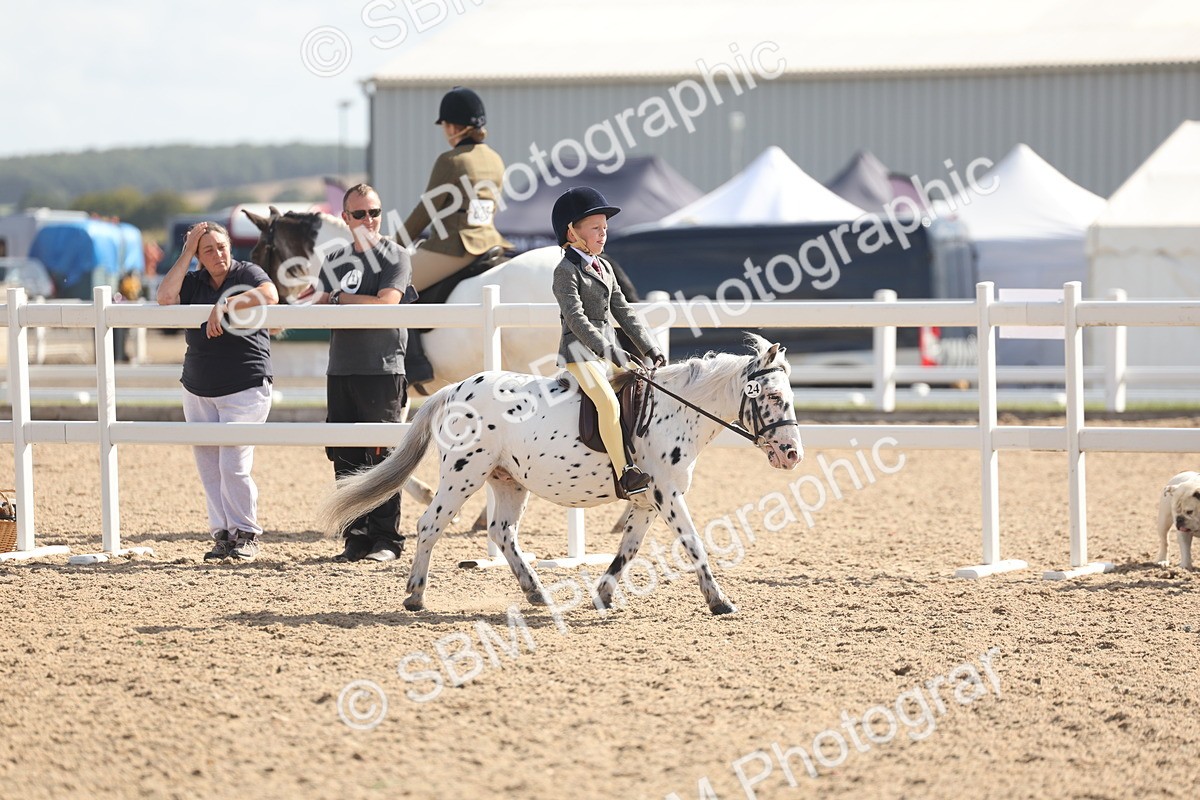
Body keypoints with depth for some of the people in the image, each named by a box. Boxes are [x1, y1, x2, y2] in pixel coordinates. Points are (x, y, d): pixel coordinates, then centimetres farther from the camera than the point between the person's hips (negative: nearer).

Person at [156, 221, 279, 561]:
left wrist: (223, 306, -26)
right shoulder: (193, 282, 10)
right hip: (198, 389, 5)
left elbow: (269, 296, -23)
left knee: (234, 464, -11)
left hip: (245, 388, -5)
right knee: (208, 466, 3)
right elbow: (165, 298, -9)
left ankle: (245, 534, 1)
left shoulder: (247, 273, -2)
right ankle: (222, 533, 10)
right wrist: (187, 251, -5)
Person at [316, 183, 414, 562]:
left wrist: (339, 298, -7)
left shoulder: (395, 257, 0)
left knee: (382, 457, -6)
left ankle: (386, 539, -2)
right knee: (346, 460, 5)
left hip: (381, 371, -6)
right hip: (340, 372, 6)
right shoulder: (336, 261, 18)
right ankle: (356, 539, 10)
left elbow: (385, 303, -15)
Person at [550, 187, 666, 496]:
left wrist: (650, 349, 7)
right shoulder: (566, 271, -10)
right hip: (580, 351, -9)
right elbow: (576, 319, -20)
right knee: (608, 402, -27)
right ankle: (625, 473, -31)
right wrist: (613, 354, -27)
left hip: (609, 348, 9)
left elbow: (623, 311, 17)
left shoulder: (604, 268, 16)